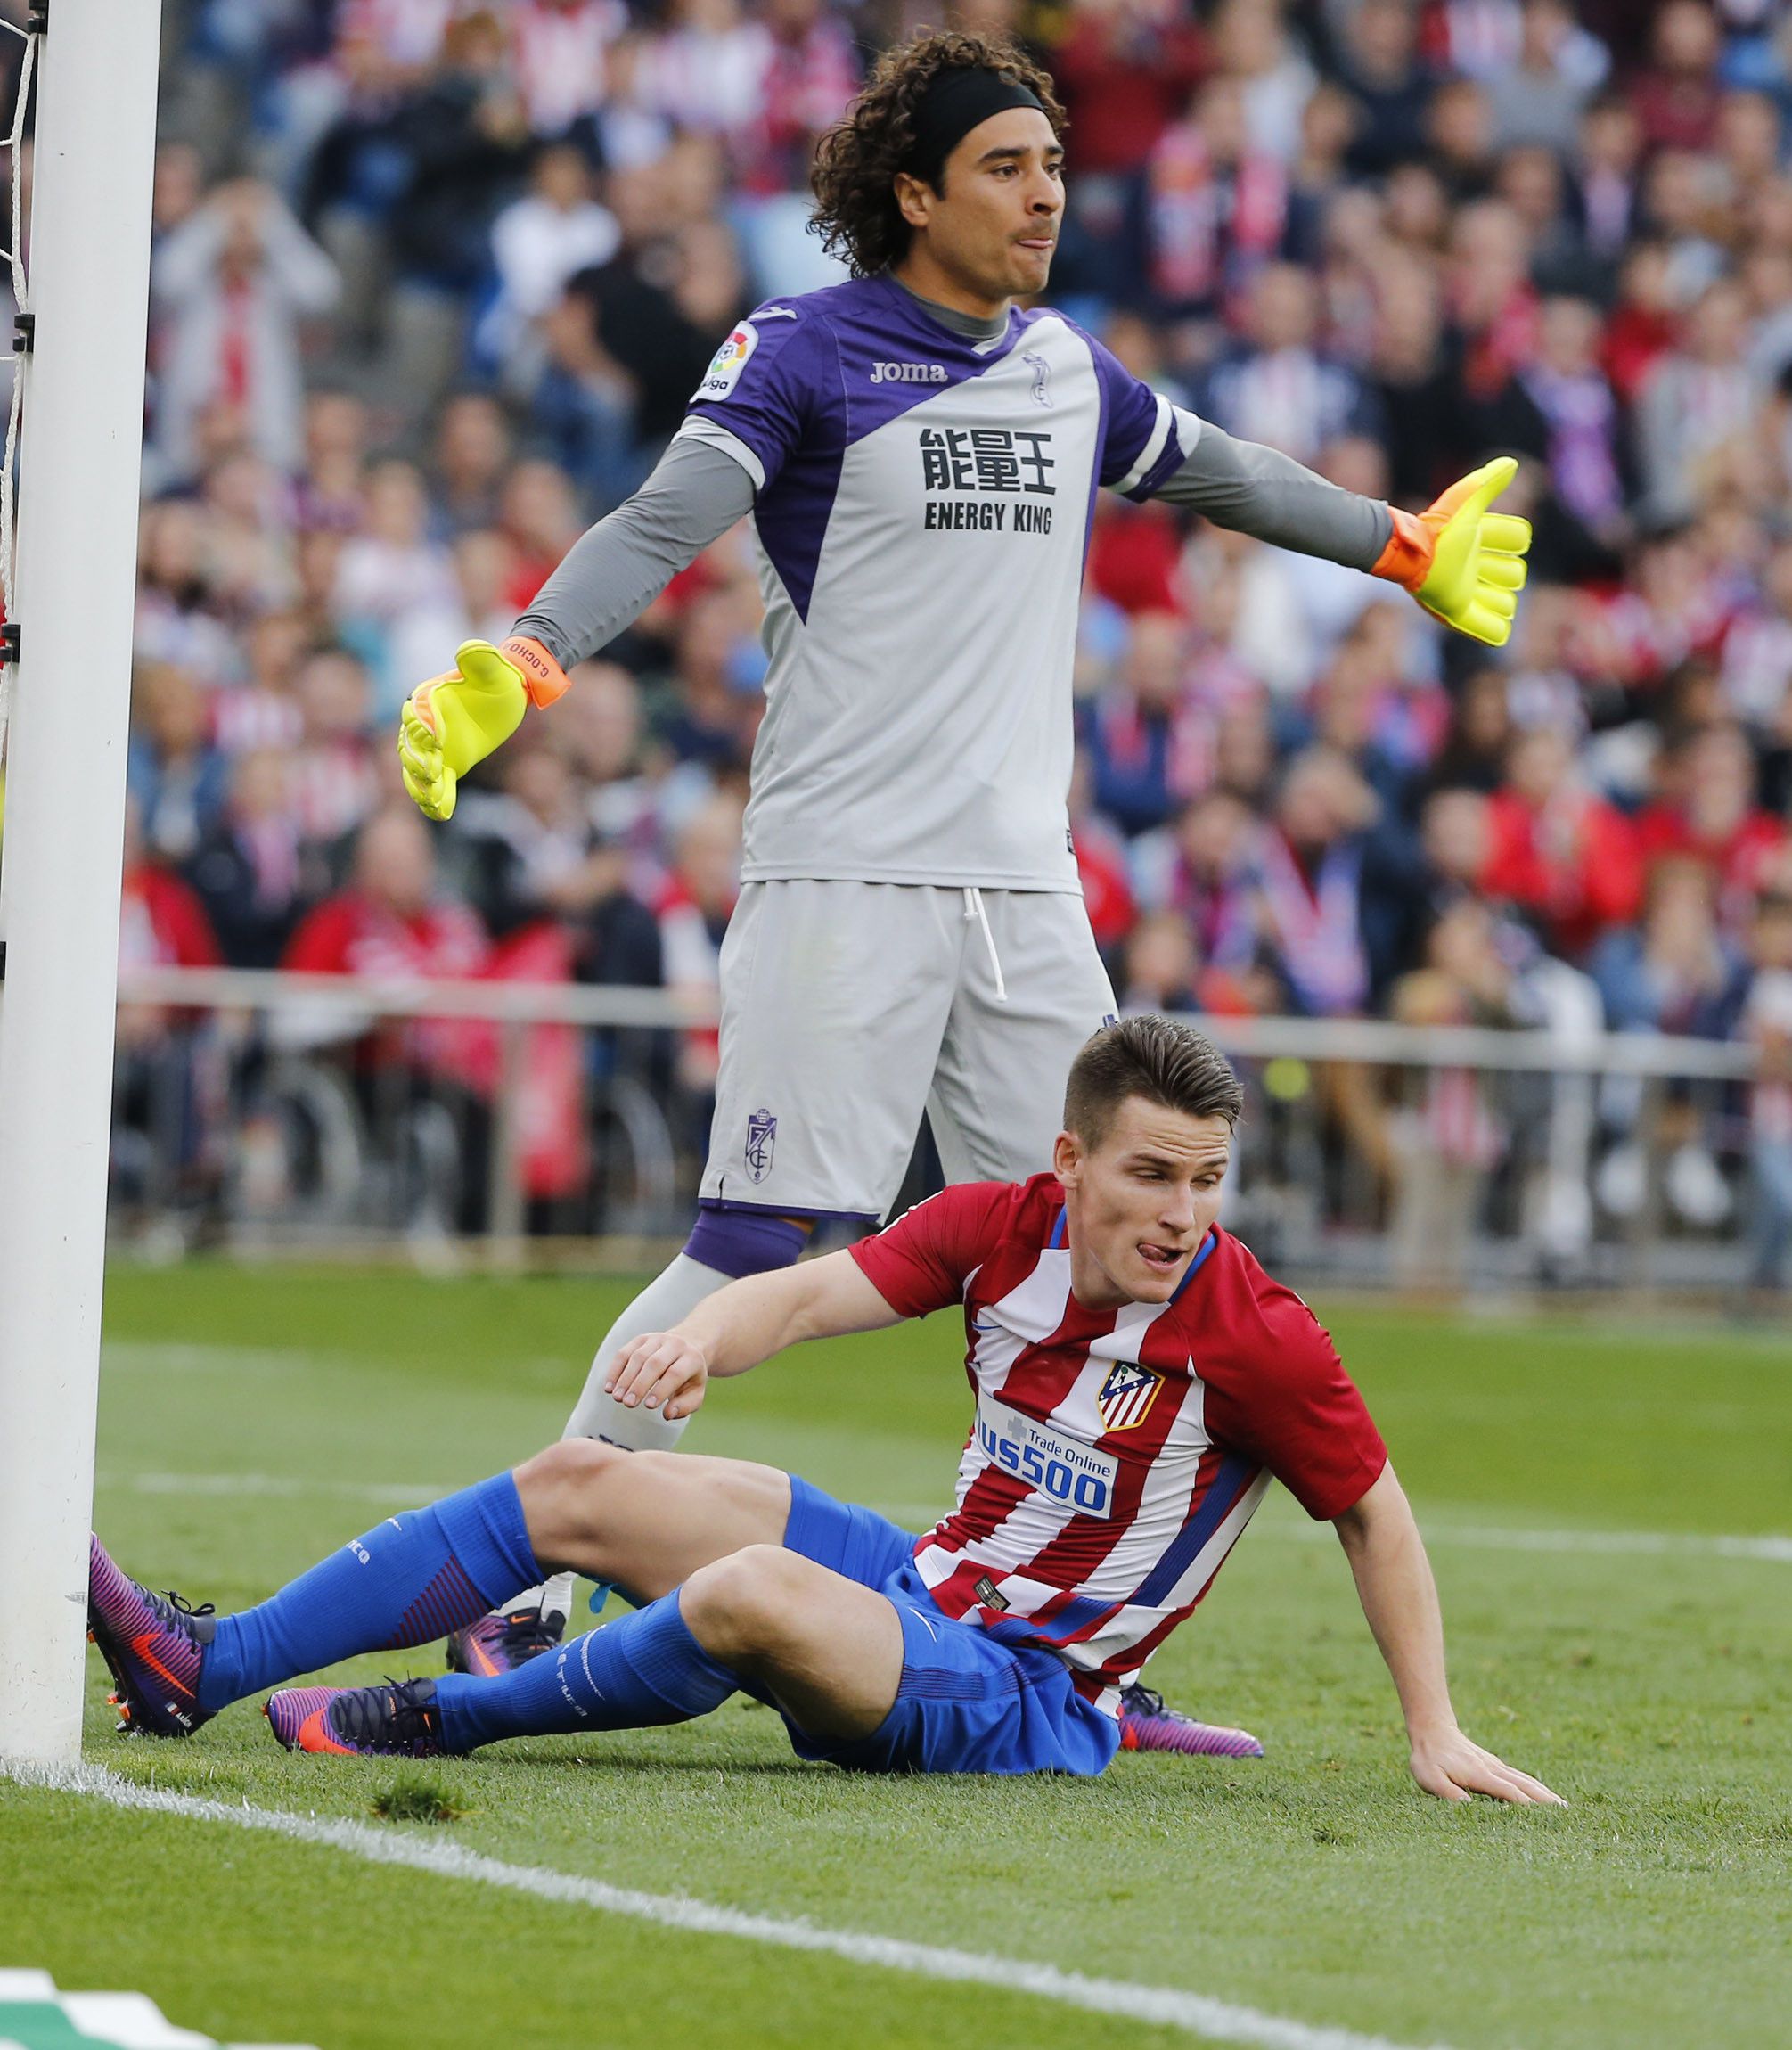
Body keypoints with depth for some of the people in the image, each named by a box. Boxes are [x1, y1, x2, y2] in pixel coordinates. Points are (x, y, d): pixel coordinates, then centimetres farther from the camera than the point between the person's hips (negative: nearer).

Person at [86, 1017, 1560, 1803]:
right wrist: (706, 1334, -35)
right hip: (920, 1585, 7)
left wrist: (1435, 1734, -9)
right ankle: (208, 1667, 4)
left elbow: (1376, 1514, -8)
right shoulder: (1001, 1229, -5)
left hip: (1023, 1705, -7)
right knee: (574, 1486, 4)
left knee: (752, 1594, -35)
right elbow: (813, 1294, -13)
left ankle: (445, 1718, -13)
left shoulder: (1256, 1338, -18)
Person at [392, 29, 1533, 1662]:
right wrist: (520, 668, -31)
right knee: (760, 1248, -12)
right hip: (843, 872, -6)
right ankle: (537, 1573, -3)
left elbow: (1217, 476, 32)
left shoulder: (1066, 367, 15)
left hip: (1025, 883, 6)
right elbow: (663, 524, -15)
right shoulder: (804, 353, -3)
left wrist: (1411, 548, 42)